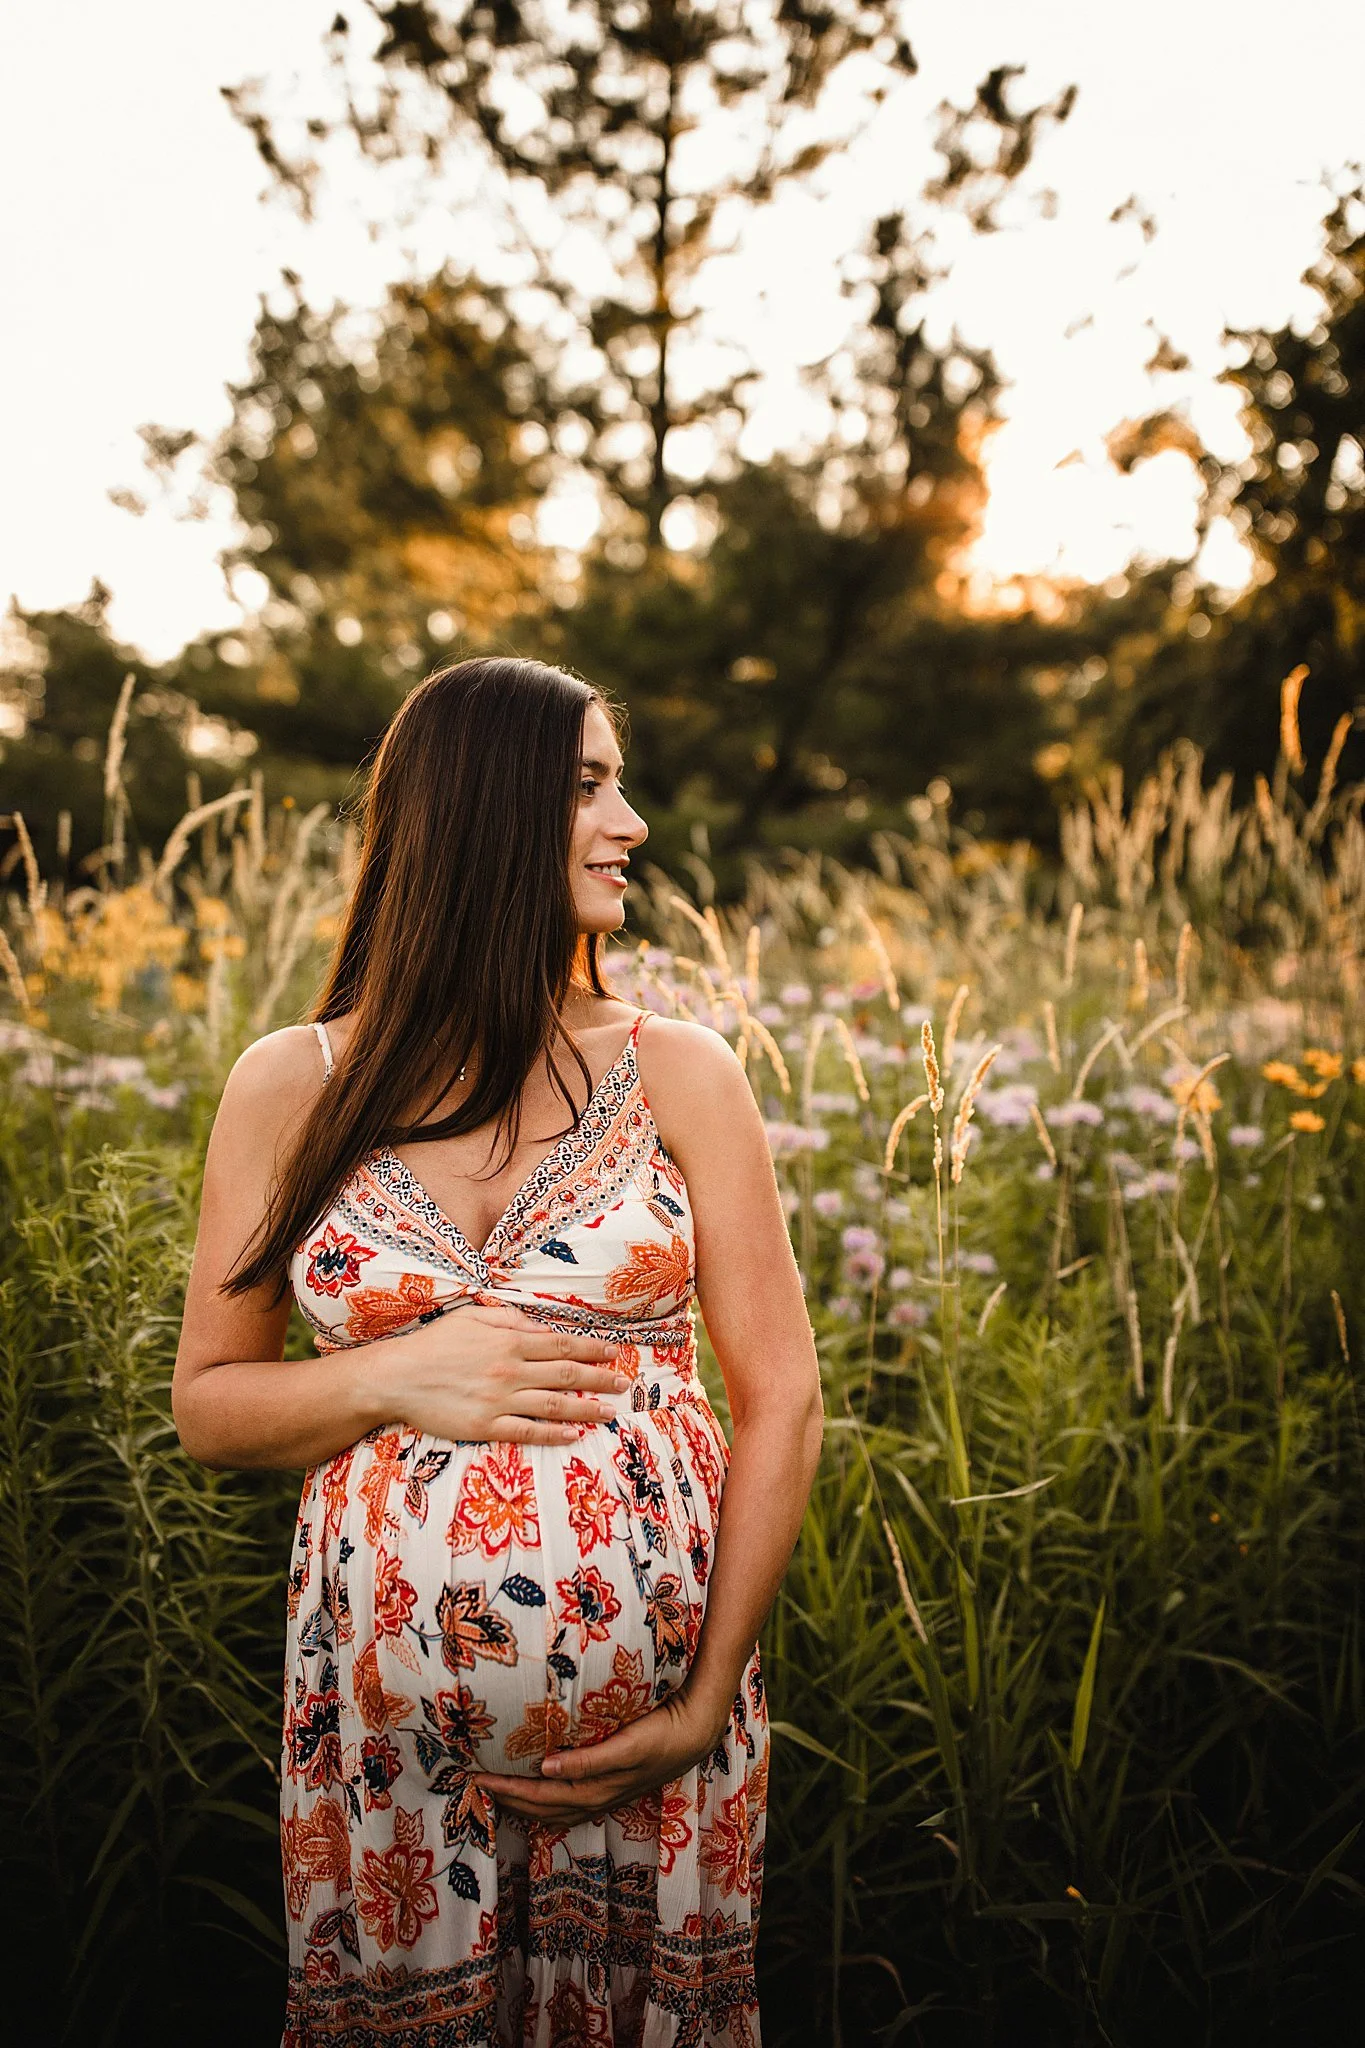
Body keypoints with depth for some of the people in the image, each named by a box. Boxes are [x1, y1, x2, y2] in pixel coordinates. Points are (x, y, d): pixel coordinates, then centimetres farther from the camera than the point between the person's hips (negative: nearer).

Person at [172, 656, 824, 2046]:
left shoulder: (681, 1074, -3)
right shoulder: (293, 1085, -1)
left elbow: (779, 1397, -4)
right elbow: (207, 1406, 5)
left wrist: (709, 1706, -10)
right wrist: (393, 1375, -14)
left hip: (647, 1711, 0)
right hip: (387, 1718, 0)